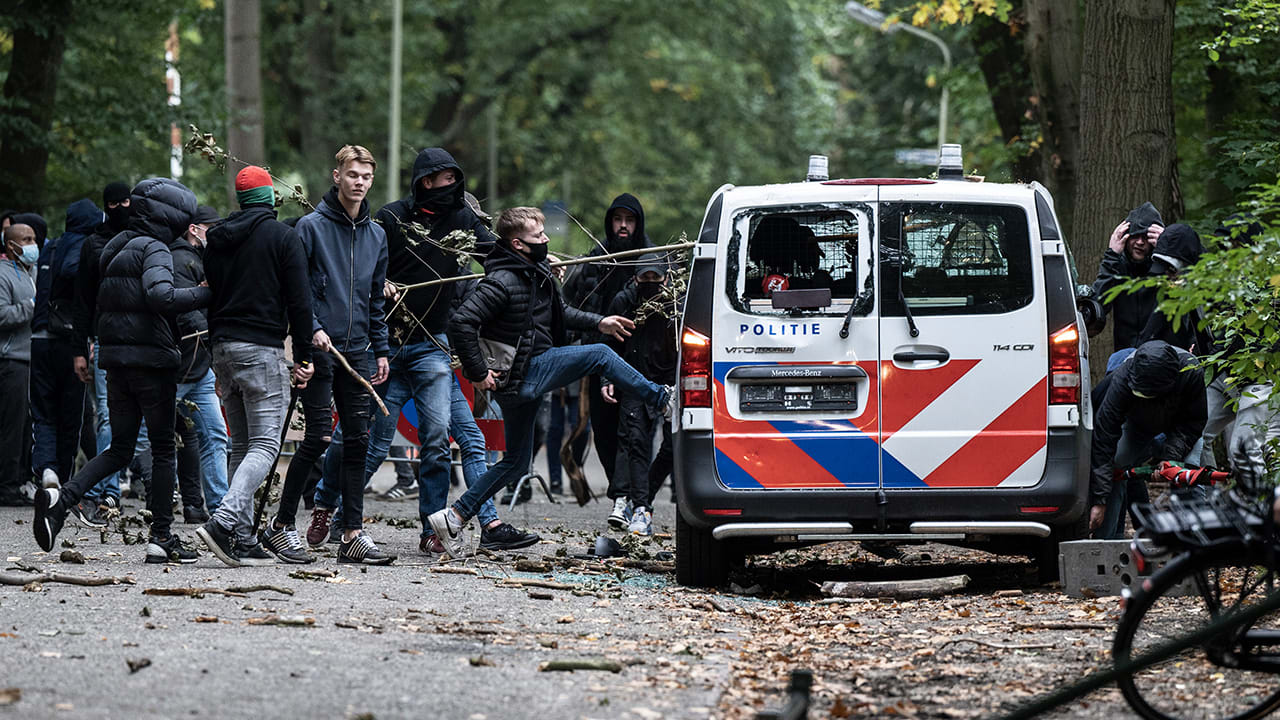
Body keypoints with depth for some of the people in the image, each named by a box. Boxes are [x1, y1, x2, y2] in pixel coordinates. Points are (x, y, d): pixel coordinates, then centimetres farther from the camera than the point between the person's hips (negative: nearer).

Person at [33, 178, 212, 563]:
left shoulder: (116, 248, 16)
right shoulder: (153, 249, -11)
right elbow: (160, 295, -27)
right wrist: (207, 294, -20)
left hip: (115, 359, 8)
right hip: (151, 359, -8)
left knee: (119, 449, 12)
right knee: (163, 449, 3)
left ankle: (60, 498, -8)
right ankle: (161, 536, 4)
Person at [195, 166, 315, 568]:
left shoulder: (217, 240, 13)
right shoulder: (282, 237, -4)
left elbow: (208, 297, 17)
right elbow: (299, 301, -8)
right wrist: (303, 356, -3)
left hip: (223, 349, 6)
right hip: (262, 349, -6)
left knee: (242, 446, 11)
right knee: (265, 444, -8)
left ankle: (243, 538, 5)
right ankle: (224, 521, -26)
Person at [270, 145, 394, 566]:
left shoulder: (376, 234, 14)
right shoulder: (312, 226, -4)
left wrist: (381, 349, 14)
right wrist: (313, 328, -17)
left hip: (356, 351, 6)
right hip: (319, 349, -6)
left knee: (358, 440, 3)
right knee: (317, 437, -8)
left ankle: (353, 534, 5)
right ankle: (282, 527, 3)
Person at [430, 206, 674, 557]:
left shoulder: (537, 273, 10)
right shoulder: (502, 282, -19)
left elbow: (556, 312, 28)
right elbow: (461, 322, -25)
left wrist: (598, 322, 21)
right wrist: (478, 372, -21)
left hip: (534, 370, 10)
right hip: (518, 376, -10)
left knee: (516, 462, 15)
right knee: (598, 355, -11)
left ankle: (454, 516, 15)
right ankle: (664, 399, 1)